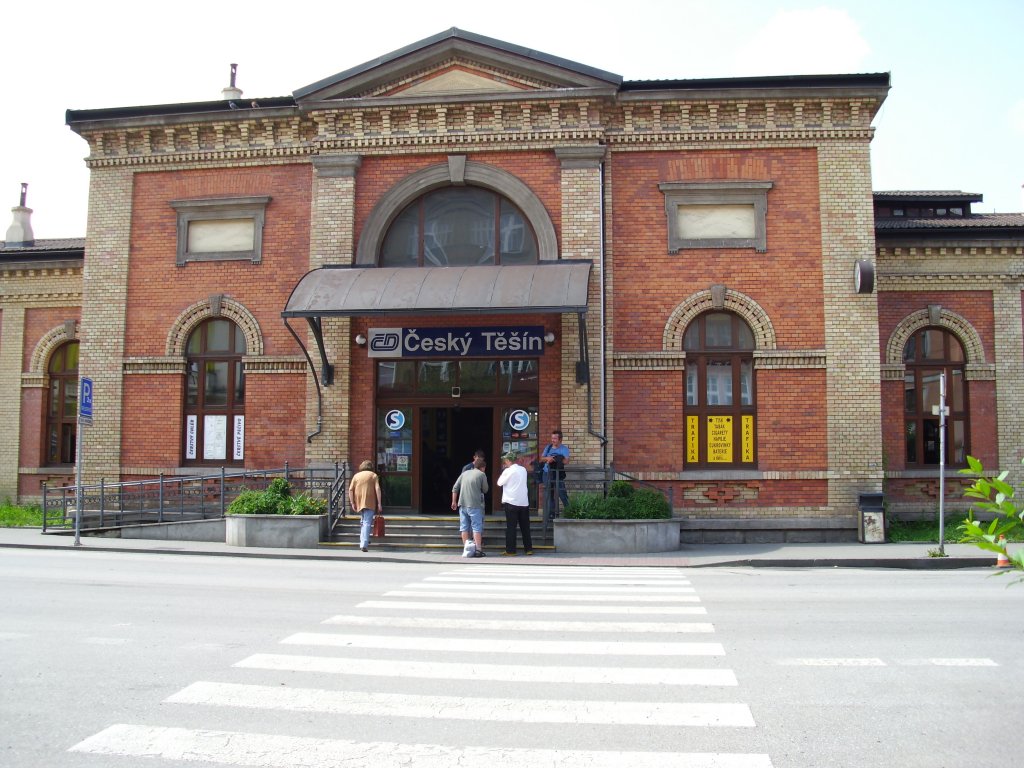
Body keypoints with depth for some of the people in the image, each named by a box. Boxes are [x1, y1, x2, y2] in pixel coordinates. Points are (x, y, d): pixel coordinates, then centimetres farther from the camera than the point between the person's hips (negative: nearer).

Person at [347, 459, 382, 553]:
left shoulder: (356, 475, 13)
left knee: (363, 521, 24)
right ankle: (364, 544, -19)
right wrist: (379, 503, -5)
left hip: (359, 502, 4)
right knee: (367, 523, -7)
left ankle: (363, 540, 26)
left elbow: (350, 490, 5)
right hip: (369, 503, -4)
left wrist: (352, 503, 6)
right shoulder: (373, 475, 5)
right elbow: (377, 489, -6)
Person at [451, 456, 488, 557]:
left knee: (464, 527, 10)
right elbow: (485, 490, 4)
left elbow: (455, 488, 10)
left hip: (462, 504, 5)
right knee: (477, 527, 1)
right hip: (474, 504, -4)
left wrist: (454, 501, 15)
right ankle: (478, 550, -2)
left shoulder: (465, 473, 13)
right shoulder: (481, 474, 0)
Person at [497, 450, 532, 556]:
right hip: (524, 502, 5)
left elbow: (499, 483, -2)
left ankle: (510, 551, 1)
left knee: (511, 527, 1)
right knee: (525, 527, 11)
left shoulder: (508, 471, -10)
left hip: (511, 502, -5)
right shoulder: (523, 470, 7)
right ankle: (529, 549, 15)